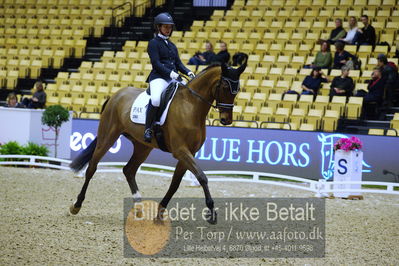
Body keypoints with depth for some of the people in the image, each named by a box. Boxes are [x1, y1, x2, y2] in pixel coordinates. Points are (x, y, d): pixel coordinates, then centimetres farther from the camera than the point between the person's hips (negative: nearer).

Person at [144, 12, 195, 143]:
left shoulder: (171, 45, 23)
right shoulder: (154, 43, 2)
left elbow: (178, 63, 19)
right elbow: (156, 63, -9)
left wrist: (188, 72, 0)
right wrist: (170, 73, -21)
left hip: (174, 78, 7)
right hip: (159, 77, -7)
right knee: (156, 99, -35)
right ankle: (148, 129, -24)